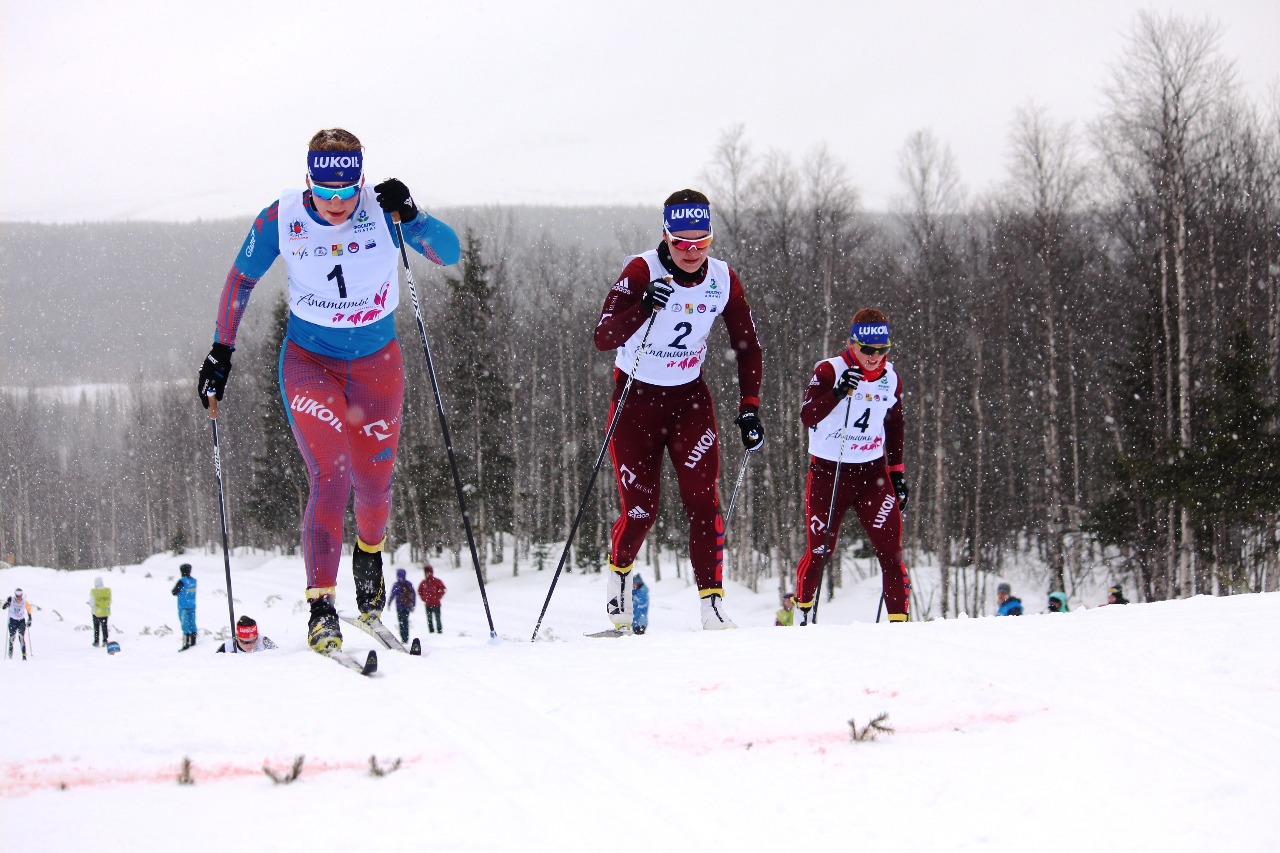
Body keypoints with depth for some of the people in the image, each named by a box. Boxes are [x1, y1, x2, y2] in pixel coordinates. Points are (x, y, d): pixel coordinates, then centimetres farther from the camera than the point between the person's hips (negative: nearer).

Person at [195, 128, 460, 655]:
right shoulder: (282, 219, -14)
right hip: (309, 360, -1)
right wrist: (221, 352, 0)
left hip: (376, 363, 2)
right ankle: (321, 608, -21)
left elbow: (449, 253, -20)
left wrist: (409, 217, -37)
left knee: (373, 483, 9)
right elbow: (242, 278, 0)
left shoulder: (382, 211, -15)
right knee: (330, 477, -19)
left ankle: (370, 552, 44)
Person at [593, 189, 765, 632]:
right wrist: (643, 308, -46)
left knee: (703, 500, -12)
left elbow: (748, 347, 4)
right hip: (636, 397, -3)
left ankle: (713, 604, -12)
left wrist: (749, 408, -4)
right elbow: (603, 338, -29)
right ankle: (618, 571, 30)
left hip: (689, 398, 3)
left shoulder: (723, 280, -7)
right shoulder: (643, 272, -19)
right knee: (641, 510, -1)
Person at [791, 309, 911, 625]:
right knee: (819, 551, 2)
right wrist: (837, 392, -38)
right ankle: (800, 609, 26)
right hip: (828, 471, -3)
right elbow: (807, 417, -23)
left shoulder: (890, 379, 5)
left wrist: (897, 472, 14)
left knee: (891, 549, -9)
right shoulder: (829, 371, -11)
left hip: (873, 473, 3)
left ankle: (900, 620, -4)